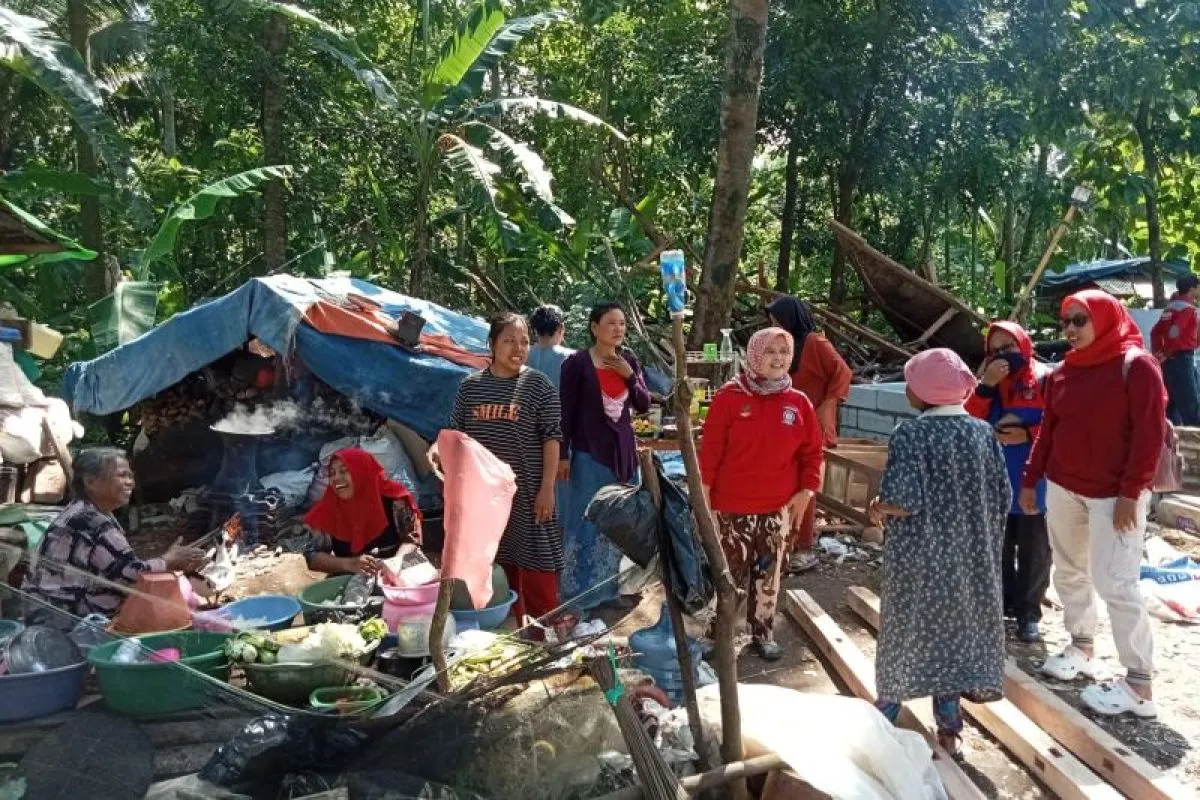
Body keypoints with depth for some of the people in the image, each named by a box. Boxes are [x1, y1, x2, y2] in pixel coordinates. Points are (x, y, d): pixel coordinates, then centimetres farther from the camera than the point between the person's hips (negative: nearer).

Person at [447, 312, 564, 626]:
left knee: (537, 575, -1)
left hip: (527, 493, -3)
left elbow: (551, 438, -5)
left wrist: (547, 487, -10)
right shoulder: (470, 386, 5)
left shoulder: (537, 384, -3)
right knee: (497, 572, 13)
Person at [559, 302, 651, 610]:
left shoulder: (629, 361, 7)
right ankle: (579, 593, 11)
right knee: (586, 523, 0)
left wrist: (629, 376, -8)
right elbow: (566, 412, -8)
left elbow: (644, 405, 7)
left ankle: (608, 589, 24)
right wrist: (562, 455, -11)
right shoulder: (577, 363, -8)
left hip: (623, 451, 5)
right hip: (589, 453, -5)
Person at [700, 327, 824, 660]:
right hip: (733, 506, -3)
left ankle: (763, 632, 26)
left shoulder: (799, 402, 1)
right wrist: (703, 493, -7)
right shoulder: (729, 397, -8)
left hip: (779, 507, 3)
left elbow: (813, 450, 9)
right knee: (729, 572, 3)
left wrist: (807, 491, 1)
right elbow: (710, 449, -6)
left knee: (769, 573, 11)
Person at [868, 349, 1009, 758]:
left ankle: (886, 717, 22)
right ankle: (950, 727, 21)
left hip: (918, 555, -4)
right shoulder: (982, 432, -2)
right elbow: (1003, 499, 0)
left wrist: (877, 509, -2)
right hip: (968, 556, 4)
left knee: (906, 631, 11)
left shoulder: (910, 434, -15)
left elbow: (902, 501, -22)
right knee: (956, 629, 14)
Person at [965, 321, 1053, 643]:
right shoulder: (988, 381, 7)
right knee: (998, 549, 15)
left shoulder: (1045, 379, -8)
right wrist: (985, 385, -18)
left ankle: (1029, 613, 16)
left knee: (1033, 552, 6)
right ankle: (1002, 602, 30)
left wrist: (1029, 435, -22)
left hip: (1035, 483, -4)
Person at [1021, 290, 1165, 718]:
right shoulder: (1064, 371, 8)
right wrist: (1030, 479, 10)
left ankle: (1139, 685, 0)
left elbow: (1149, 434, -14)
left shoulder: (1136, 366, -11)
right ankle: (1081, 648, 30)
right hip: (1063, 488, 7)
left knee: (1115, 584, -8)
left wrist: (1131, 492, -18)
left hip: (1114, 494, -7)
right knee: (1070, 573, 13)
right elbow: (1048, 430, 13)